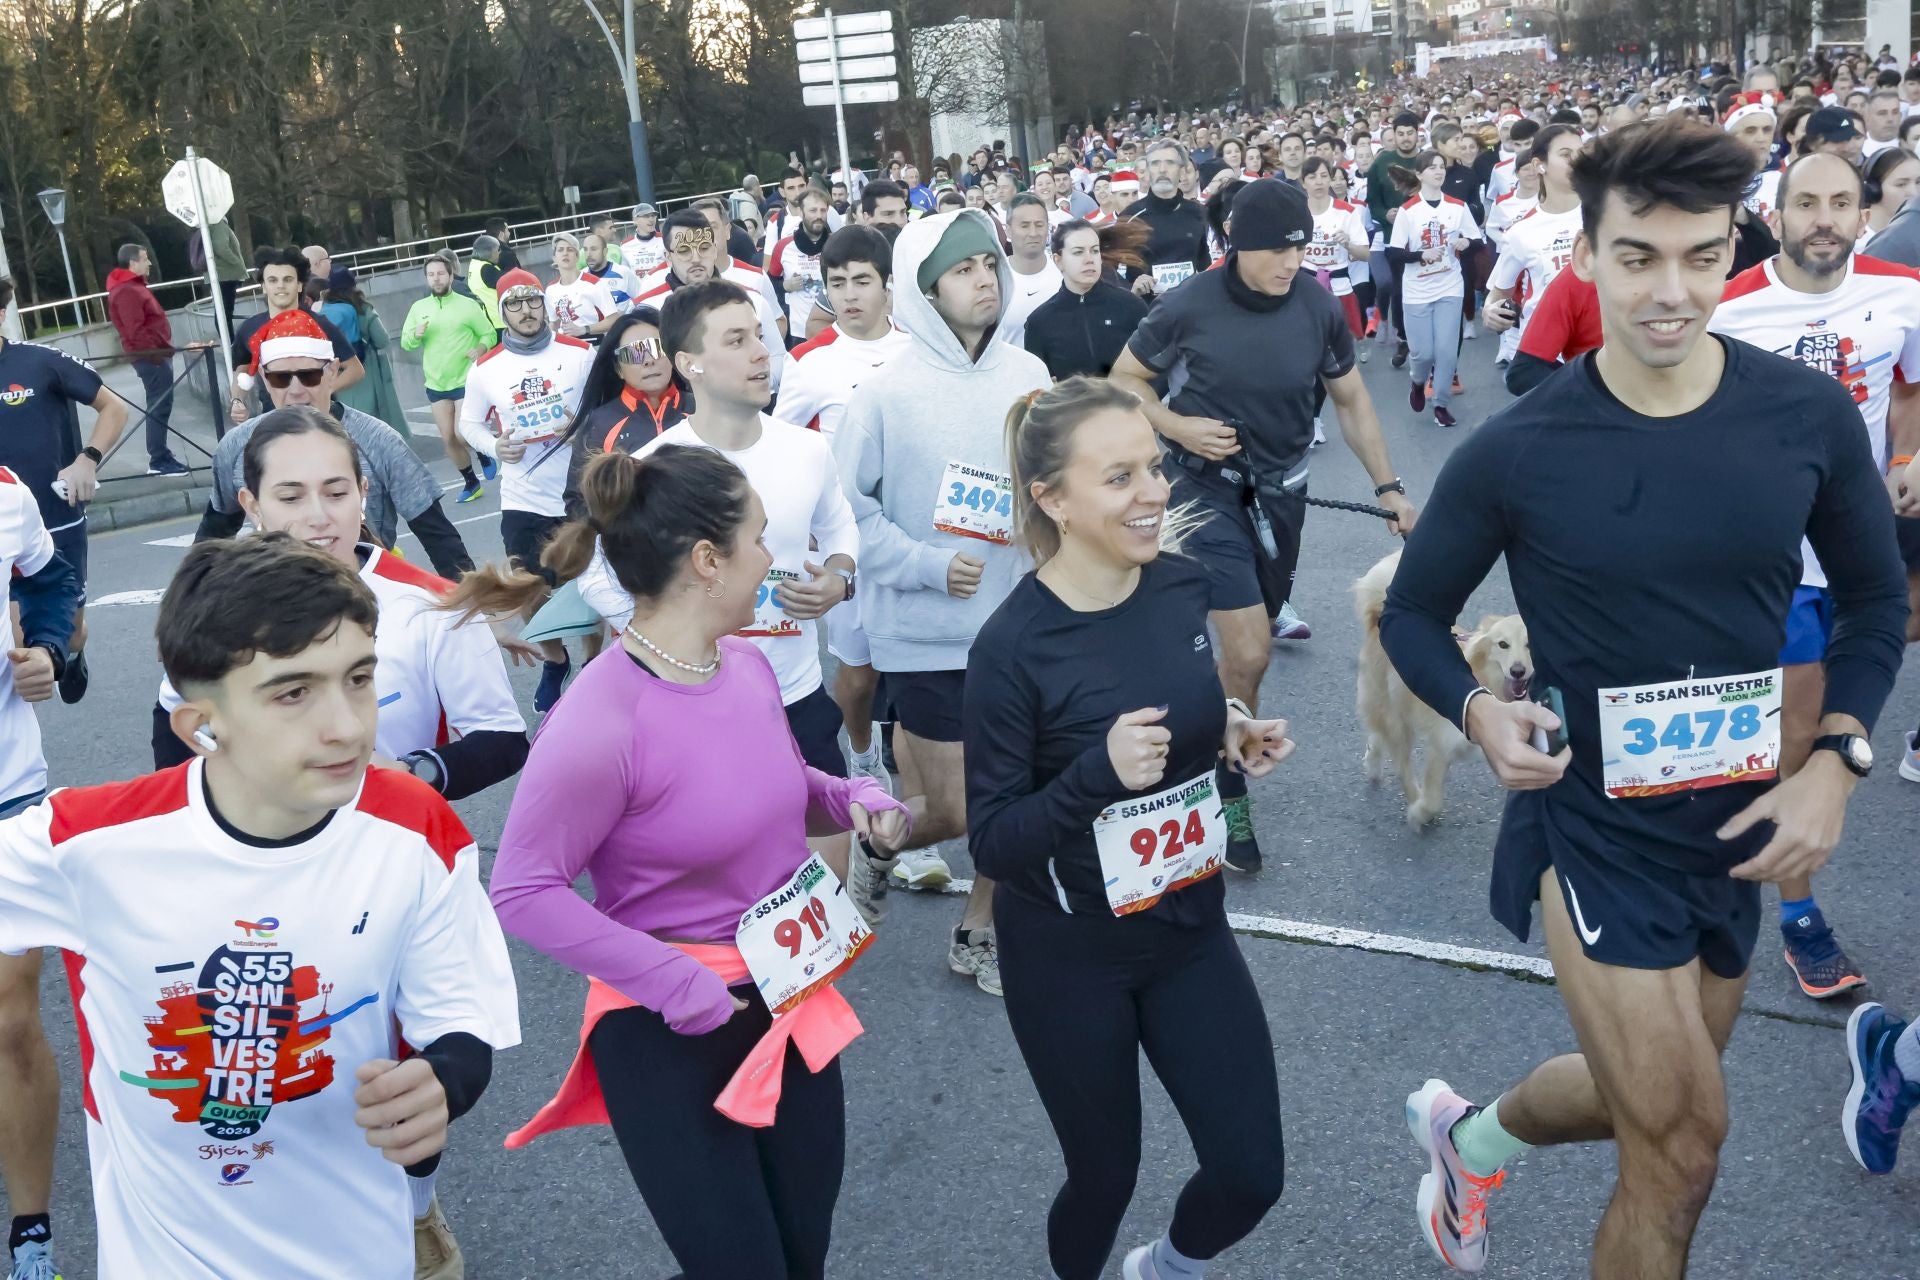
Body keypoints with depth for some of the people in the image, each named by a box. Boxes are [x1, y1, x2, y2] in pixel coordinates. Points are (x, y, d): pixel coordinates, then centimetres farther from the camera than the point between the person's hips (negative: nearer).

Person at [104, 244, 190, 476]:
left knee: (160, 404, 17)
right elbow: (136, 330, -23)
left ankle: (159, 451, 26)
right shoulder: (127, 291, -16)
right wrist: (154, 353, -22)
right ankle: (158, 461, -8)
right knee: (160, 406, -10)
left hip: (154, 353, 11)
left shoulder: (133, 286, 18)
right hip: (150, 355, -11)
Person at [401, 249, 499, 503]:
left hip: (466, 382, -4)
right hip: (436, 385, 4)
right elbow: (405, 343, 6)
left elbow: (490, 334, -1)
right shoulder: (418, 308, 5)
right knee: (448, 438, 6)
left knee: (462, 434, -13)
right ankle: (471, 482, 22)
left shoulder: (468, 305, -6)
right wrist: (416, 335, -15)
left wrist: (480, 349, -21)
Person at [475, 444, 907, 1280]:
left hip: (791, 1008, 7)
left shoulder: (748, 665, -3)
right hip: (672, 1034, -7)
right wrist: (671, 979, -23)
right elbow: (522, 892, -20)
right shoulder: (601, 722, -25)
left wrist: (853, 799, -6)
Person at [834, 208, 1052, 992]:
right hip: (926, 632, -4)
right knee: (958, 810, 3)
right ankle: (875, 848, 35)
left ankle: (979, 933, 32)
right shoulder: (886, 391, -11)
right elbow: (846, 505, -7)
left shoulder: (1028, 377, -2)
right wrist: (926, 564, -14)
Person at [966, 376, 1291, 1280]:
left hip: (1190, 930, 5)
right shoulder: (1014, 646, -23)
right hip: (1068, 955, -5)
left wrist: (1232, 738, -8)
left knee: (1252, 1175, 7)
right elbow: (992, 844, -19)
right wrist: (1100, 771, -34)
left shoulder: (1181, 588, -6)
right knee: (1105, 1174, 13)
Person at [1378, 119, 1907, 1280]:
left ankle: (1467, 1136, 51)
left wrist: (1837, 762, -8)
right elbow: (1413, 613, -2)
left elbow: (1877, 595, 5)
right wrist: (1477, 711, -21)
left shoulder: (1809, 416, -9)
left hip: (1740, 817, 4)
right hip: (1592, 820, -4)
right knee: (1682, 1143, -5)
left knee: (1642, 1102, 22)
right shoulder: (1516, 451, -16)